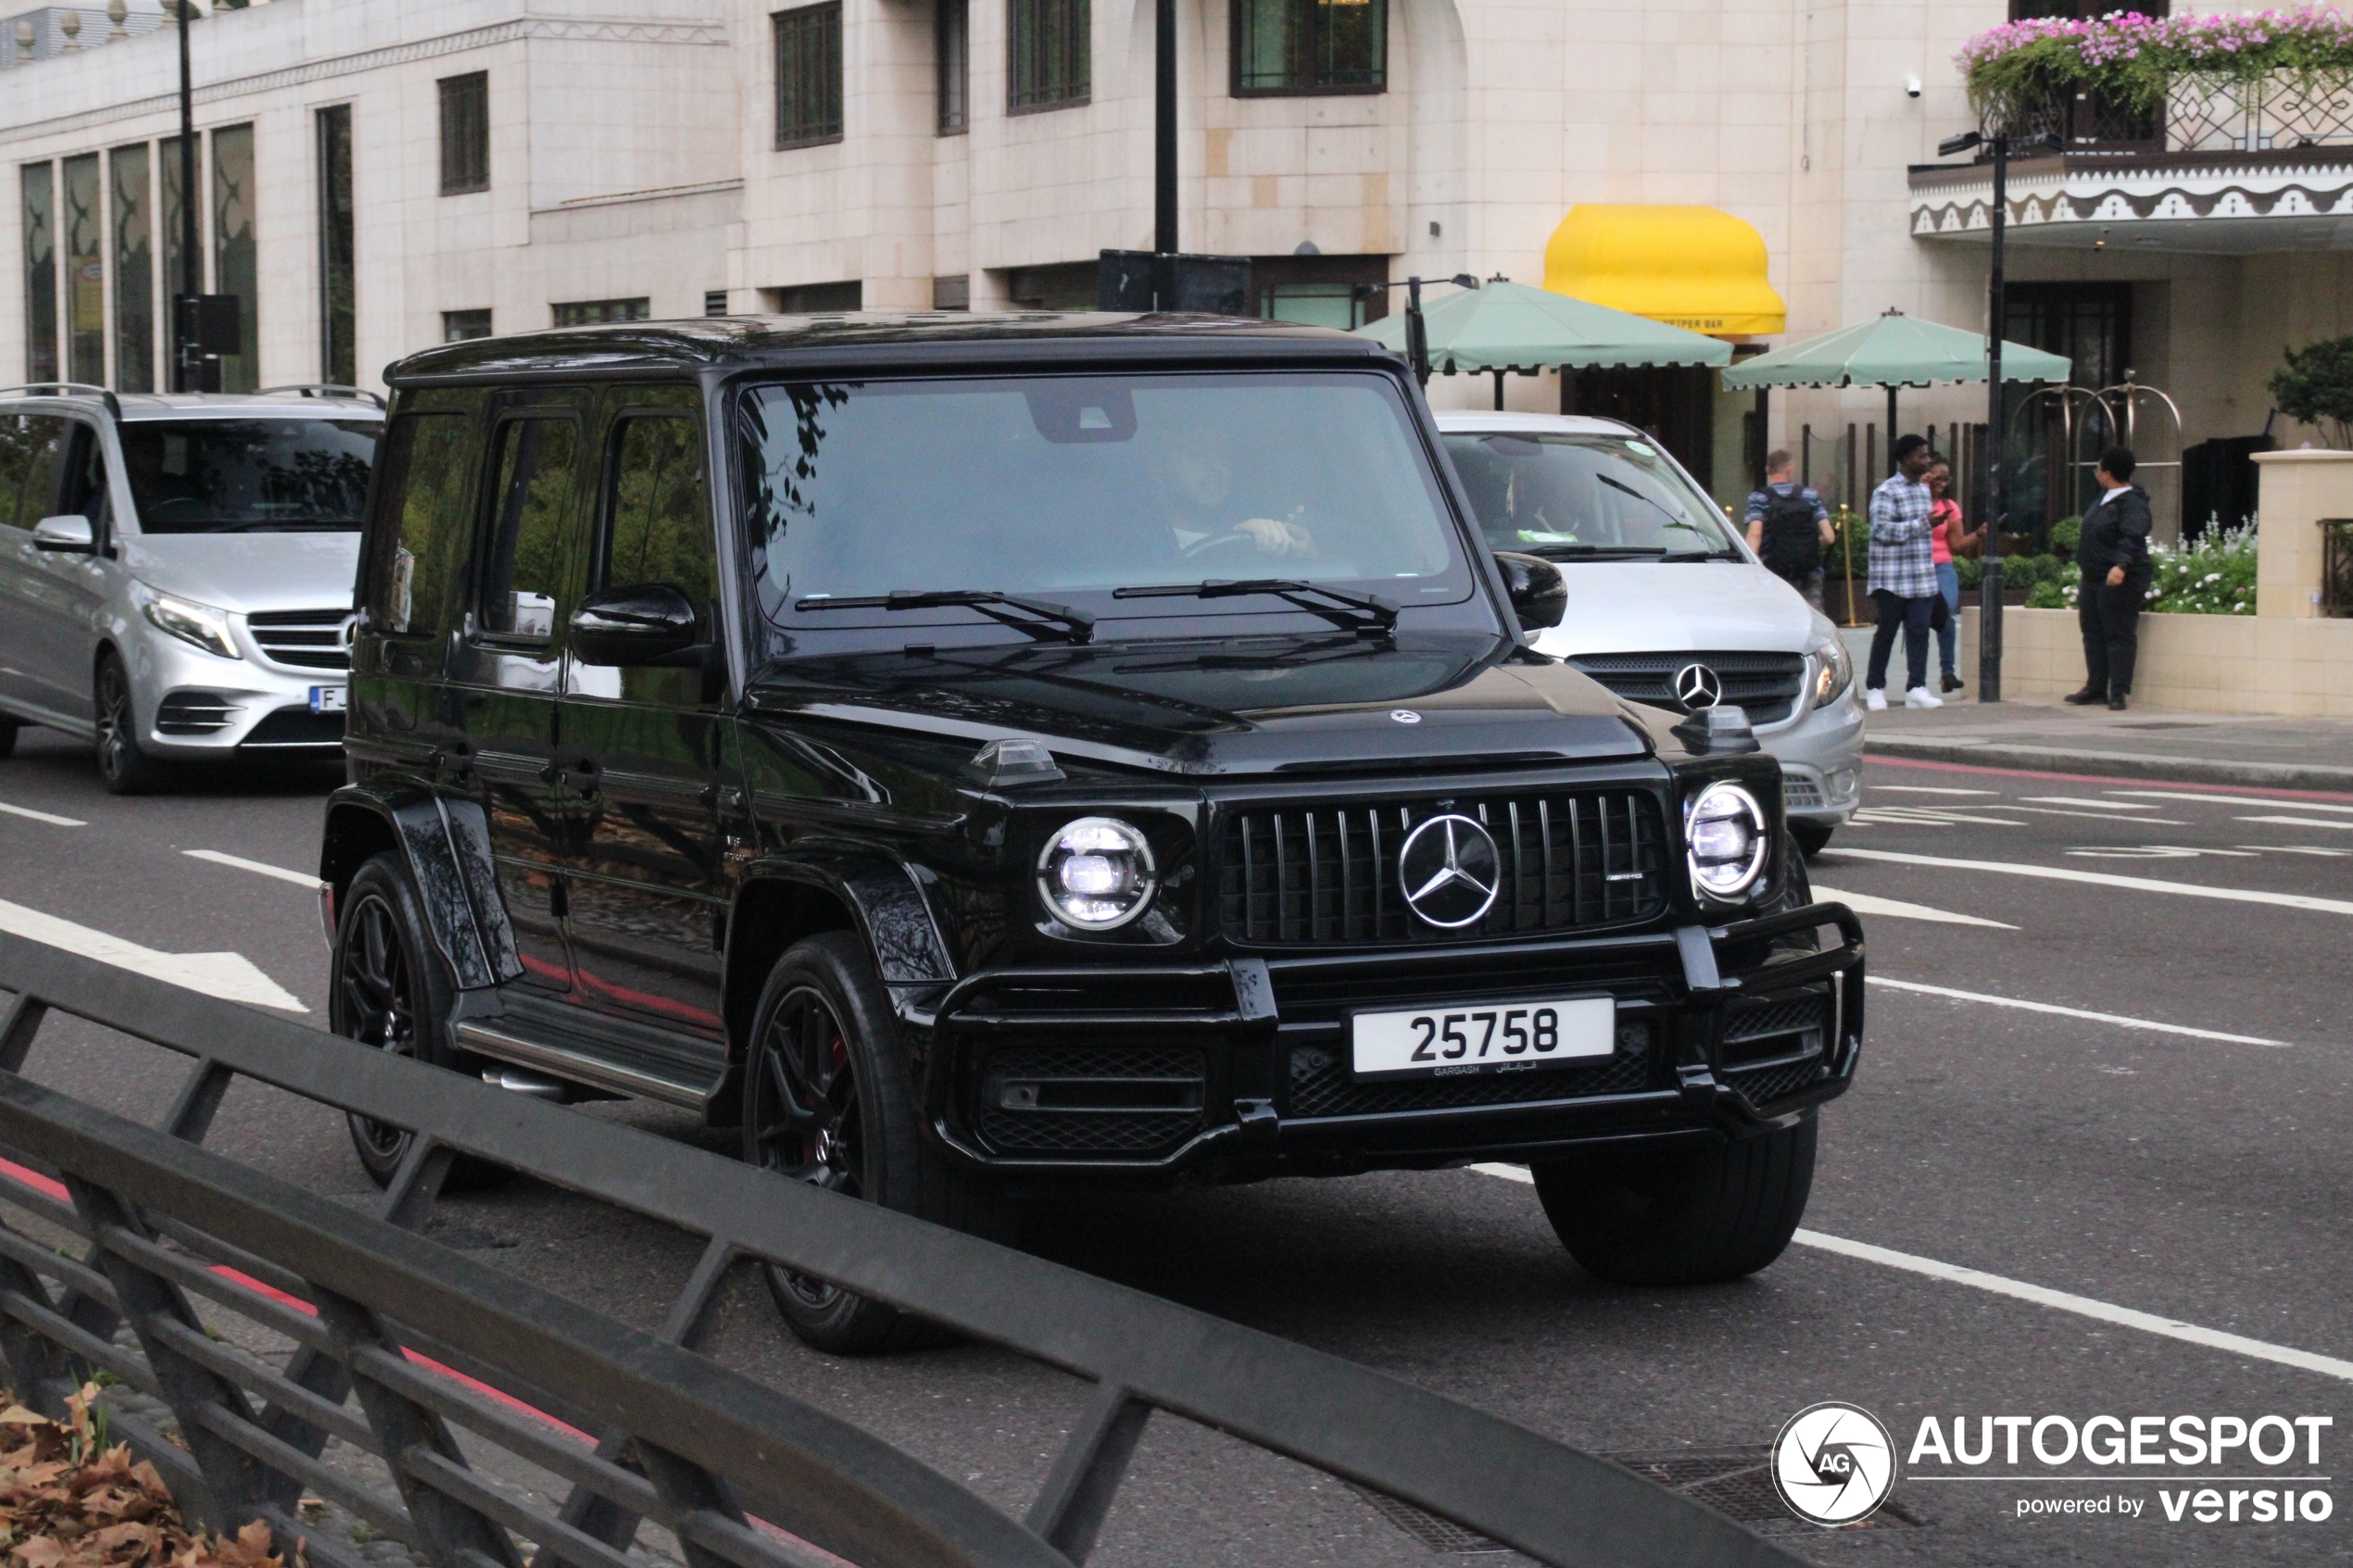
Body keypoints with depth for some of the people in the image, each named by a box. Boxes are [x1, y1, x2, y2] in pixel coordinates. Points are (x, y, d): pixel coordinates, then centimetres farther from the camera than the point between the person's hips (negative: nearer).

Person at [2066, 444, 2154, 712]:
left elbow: (2132, 538, -31)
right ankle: (2096, 688, 20)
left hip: (2120, 580, -10)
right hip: (2093, 578, 10)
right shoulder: (2106, 497, 13)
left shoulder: (2132, 503, -17)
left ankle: (2119, 693, -6)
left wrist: (2121, 565, -45)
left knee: (2119, 636, -7)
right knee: (2093, 633, 12)